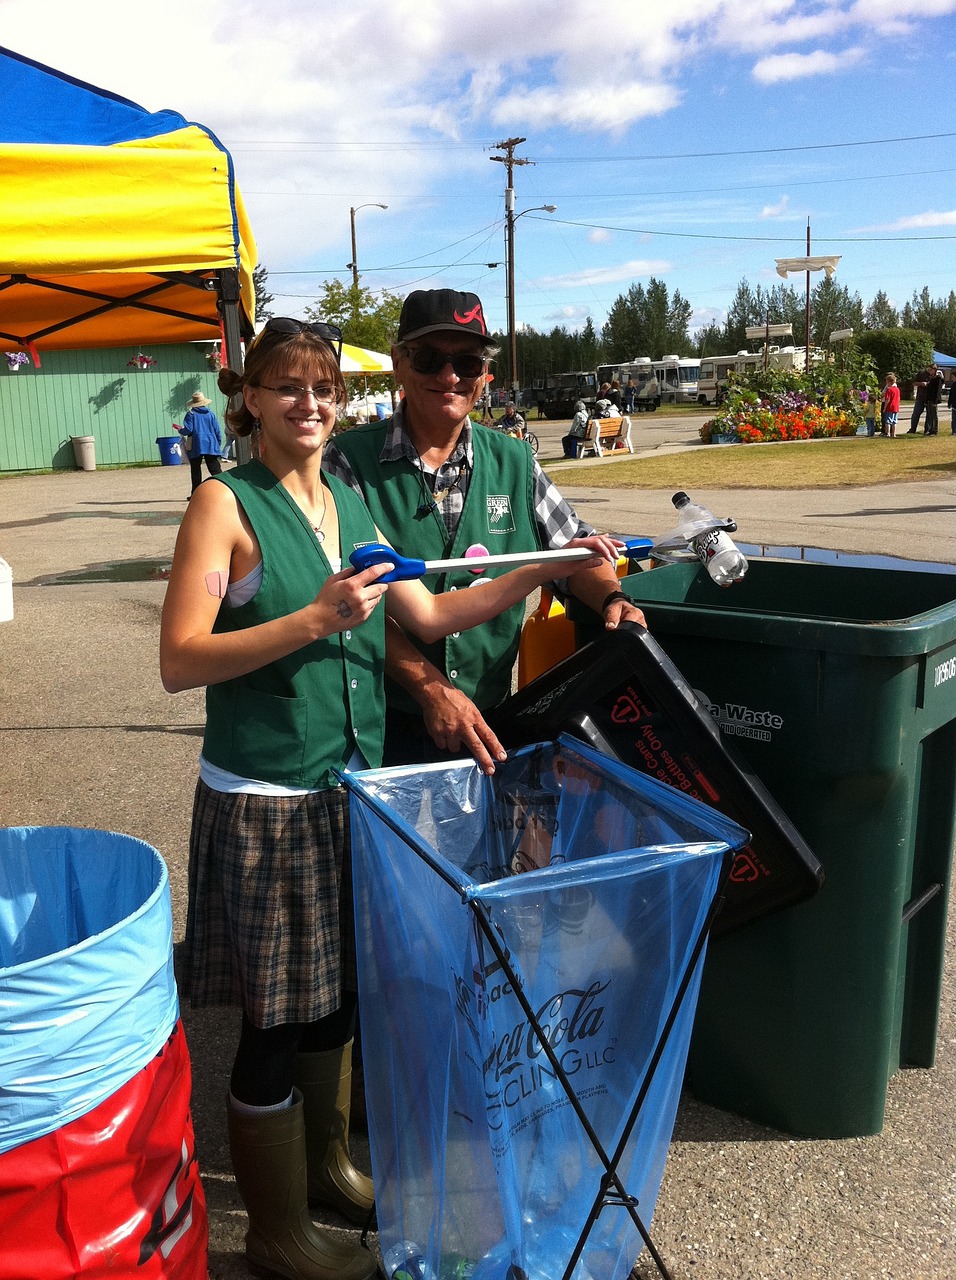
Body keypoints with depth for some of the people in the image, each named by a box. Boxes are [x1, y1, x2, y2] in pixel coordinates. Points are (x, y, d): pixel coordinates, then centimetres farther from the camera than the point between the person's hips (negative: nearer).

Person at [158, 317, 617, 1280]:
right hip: (265, 801, -6)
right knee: (278, 1019, 7)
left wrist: (544, 570, 4)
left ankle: (327, 1164, 45)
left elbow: (429, 616, 10)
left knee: (336, 995, 21)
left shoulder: (350, 504, 10)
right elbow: (179, 661, -17)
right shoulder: (227, 504, -10)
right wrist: (315, 620, -26)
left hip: (350, 786, 7)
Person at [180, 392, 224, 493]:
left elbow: (188, 430, -9)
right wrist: (219, 443, 16)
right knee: (215, 469, -2)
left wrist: (180, 430, 12)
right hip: (211, 446, 2)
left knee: (195, 470, 7)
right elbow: (218, 430, 5)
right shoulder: (210, 413, 5)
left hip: (196, 447, -2)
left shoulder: (191, 414, -4)